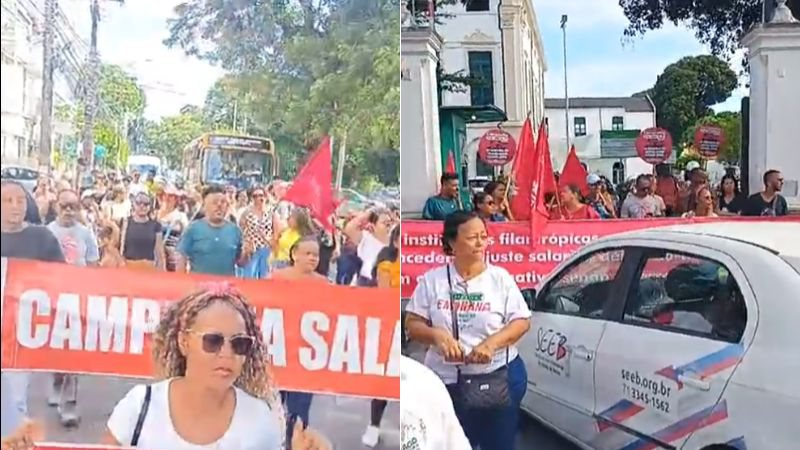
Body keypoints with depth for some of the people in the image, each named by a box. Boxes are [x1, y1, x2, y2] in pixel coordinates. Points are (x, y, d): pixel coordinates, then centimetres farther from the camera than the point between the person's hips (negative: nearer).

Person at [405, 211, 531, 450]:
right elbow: (412, 324, 2)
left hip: (500, 377, 0)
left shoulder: (500, 277, -1)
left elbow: (522, 321, -2)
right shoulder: (432, 280, 0)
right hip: (446, 382, 0)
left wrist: (491, 343, -19)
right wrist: (436, 335, -20)